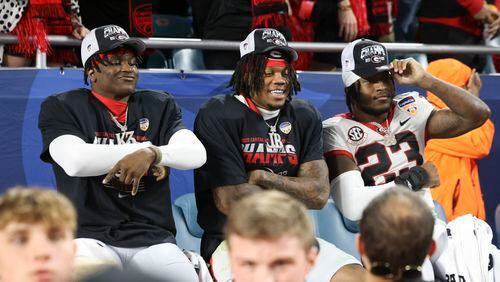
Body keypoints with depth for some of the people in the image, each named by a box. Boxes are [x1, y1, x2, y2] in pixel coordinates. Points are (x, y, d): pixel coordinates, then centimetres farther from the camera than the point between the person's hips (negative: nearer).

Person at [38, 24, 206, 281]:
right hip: (90, 235, -3)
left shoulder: (159, 106, 14)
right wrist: (145, 148, -9)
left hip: (152, 238, 3)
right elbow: (75, 161, -15)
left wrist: (151, 153, -24)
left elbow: (197, 153, -4)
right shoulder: (61, 107, 6)